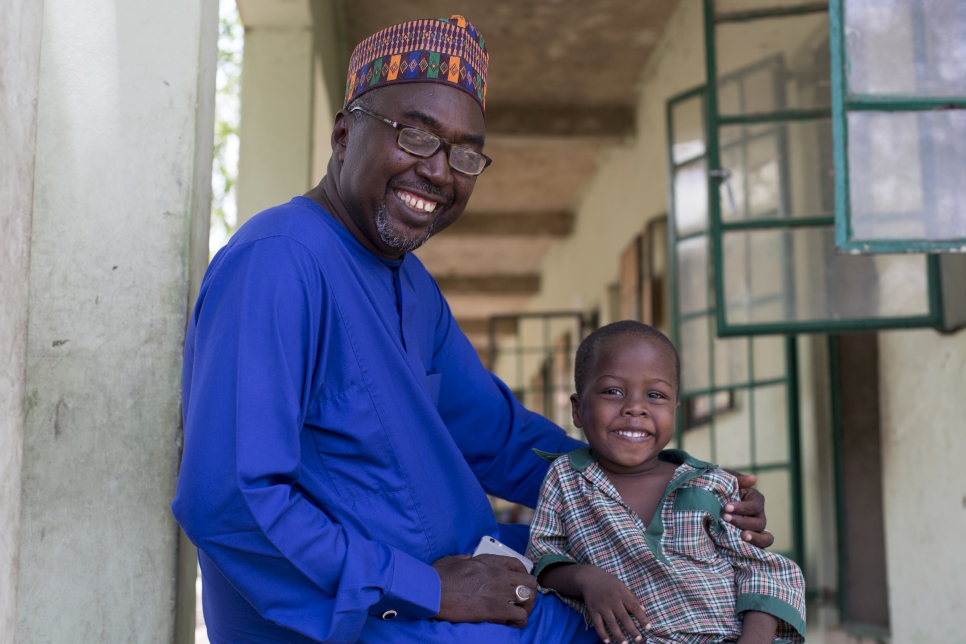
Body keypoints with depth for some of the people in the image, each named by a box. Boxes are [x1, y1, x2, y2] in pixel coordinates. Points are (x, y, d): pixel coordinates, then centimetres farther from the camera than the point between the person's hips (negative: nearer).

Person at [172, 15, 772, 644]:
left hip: (449, 576, 10)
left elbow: (498, 435, 15)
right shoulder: (279, 262, -22)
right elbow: (223, 501, -30)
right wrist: (426, 591, -24)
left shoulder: (414, 285, 10)